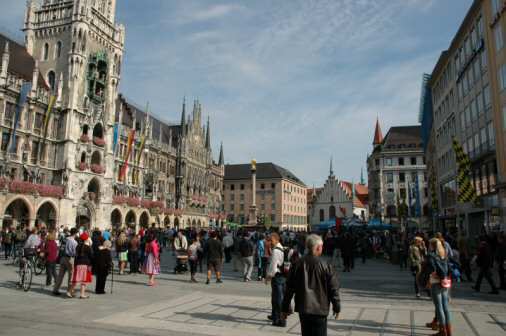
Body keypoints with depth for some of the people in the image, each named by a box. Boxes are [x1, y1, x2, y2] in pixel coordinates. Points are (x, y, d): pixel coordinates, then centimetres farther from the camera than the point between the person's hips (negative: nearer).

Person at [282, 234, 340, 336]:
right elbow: (333, 288, -6)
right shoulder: (326, 266, -12)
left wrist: (285, 308, 10)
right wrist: (336, 307, 8)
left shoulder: (297, 265, -2)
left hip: (303, 309, 4)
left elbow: (289, 288, 2)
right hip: (319, 309, -4)